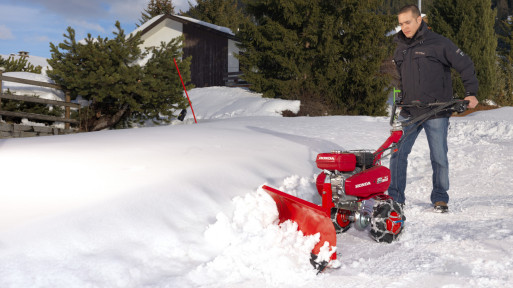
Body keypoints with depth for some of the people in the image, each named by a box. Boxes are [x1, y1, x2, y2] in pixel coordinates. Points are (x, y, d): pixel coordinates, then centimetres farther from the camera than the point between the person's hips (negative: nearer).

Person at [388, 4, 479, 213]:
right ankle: (395, 197, 10)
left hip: (436, 112, -5)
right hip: (409, 113, 5)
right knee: (397, 153, 1)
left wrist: (471, 92, -8)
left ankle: (440, 198, 18)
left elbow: (465, 65, -2)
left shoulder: (438, 43, -5)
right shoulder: (400, 49, 13)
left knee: (439, 157, 3)